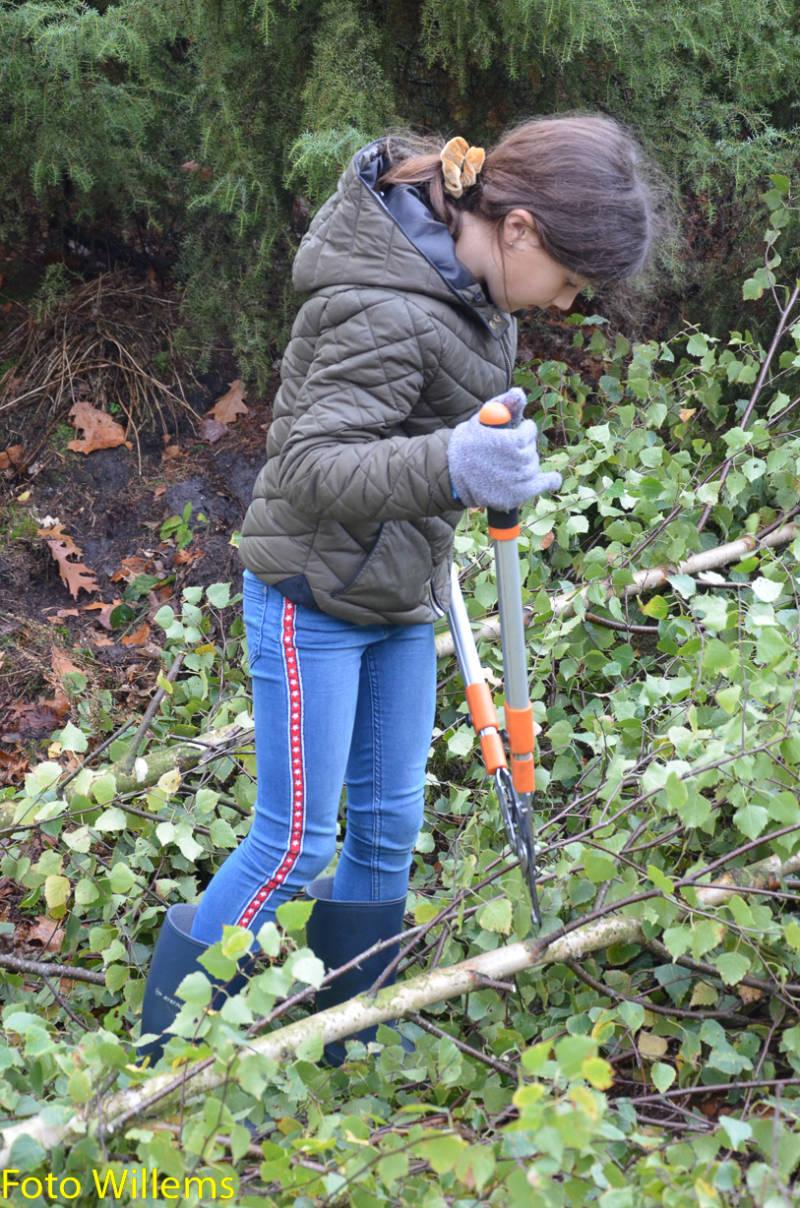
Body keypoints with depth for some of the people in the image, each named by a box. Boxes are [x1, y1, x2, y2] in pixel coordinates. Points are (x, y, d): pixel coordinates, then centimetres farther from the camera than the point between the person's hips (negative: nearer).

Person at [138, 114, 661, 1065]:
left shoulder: (463, 280, 2)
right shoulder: (392, 313, -28)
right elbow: (311, 468, -31)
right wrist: (450, 467, -46)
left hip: (400, 599, 9)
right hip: (315, 594, -9)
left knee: (389, 827, 13)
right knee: (295, 843, -4)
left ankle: (346, 1040, 30)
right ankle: (162, 1050, 14)